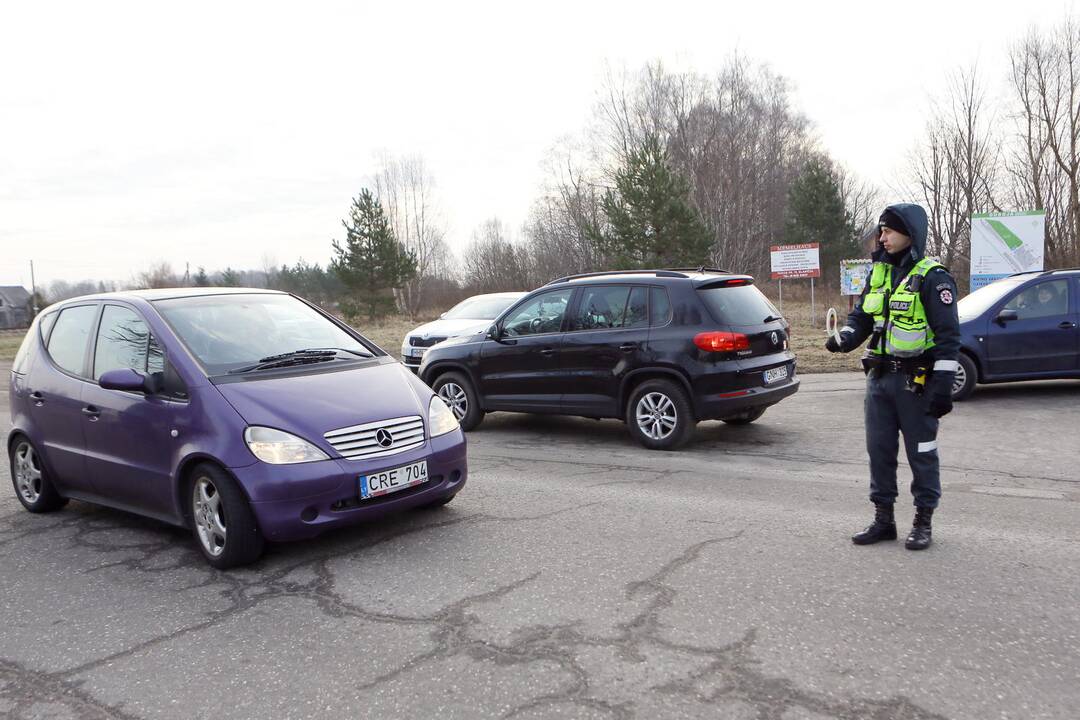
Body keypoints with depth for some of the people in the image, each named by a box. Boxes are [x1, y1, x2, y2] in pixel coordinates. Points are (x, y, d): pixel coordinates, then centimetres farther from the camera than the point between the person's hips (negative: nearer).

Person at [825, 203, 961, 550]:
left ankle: (923, 522, 18)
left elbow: (948, 335, -12)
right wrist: (845, 338, -6)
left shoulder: (932, 278, -9)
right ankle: (883, 518, 23)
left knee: (921, 453, 4)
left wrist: (942, 385, -17)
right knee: (879, 450, 11)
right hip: (879, 378, 7)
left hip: (915, 381, -7)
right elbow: (860, 317, 16)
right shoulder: (878, 273, 12)